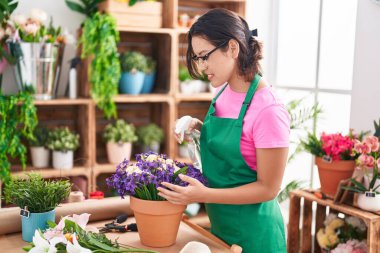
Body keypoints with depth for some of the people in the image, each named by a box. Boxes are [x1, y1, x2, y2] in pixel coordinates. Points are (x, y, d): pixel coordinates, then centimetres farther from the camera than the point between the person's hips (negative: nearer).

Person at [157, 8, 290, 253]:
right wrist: (200, 129, -4)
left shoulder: (268, 110, -25)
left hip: (252, 231, -7)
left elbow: (267, 188, -20)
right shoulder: (223, 91, -2)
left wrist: (204, 195, -26)